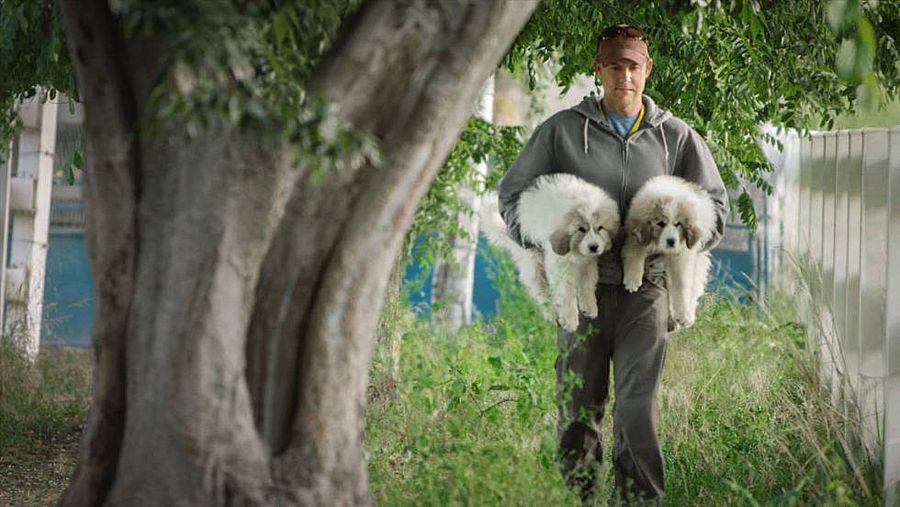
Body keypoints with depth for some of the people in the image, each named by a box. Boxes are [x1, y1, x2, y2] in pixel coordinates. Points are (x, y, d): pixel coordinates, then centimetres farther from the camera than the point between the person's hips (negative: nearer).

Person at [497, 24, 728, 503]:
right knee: (579, 406, 3)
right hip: (582, 284, 1)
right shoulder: (562, 130, 6)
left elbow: (715, 206, 14)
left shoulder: (676, 137, 9)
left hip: (645, 287, 0)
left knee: (637, 404, -12)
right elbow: (512, 191, 13)